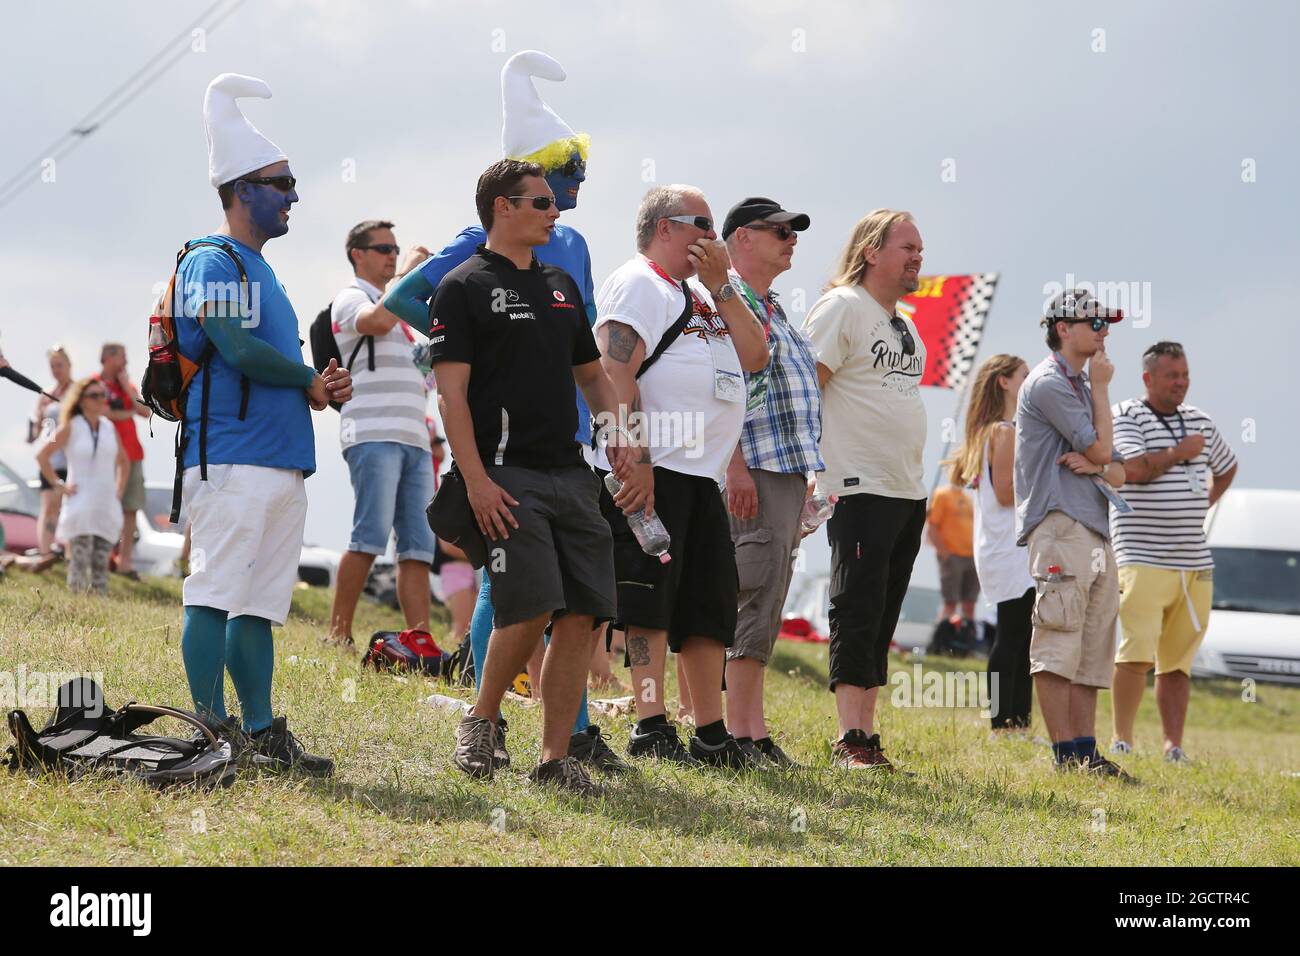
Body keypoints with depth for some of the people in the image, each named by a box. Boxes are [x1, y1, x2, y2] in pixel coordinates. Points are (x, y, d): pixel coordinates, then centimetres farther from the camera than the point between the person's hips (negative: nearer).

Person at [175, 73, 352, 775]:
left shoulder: (259, 269, 22)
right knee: (216, 595, -9)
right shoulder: (213, 263, -7)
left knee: (258, 604, 10)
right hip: (231, 460, -10)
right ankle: (212, 734, -10)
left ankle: (262, 735, 12)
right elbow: (239, 350, -19)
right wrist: (311, 380, -5)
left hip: (281, 463, 10)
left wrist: (320, 387, 4)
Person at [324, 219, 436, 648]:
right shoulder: (351, 298, 4)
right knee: (371, 536, -15)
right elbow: (374, 323, -20)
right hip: (374, 435, -8)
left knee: (418, 545, -1)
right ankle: (338, 636, -13)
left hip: (413, 438, 8)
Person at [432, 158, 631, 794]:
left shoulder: (561, 287, 20)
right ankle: (481, 721, 5)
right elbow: (451, 391, -8)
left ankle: (555, 758, 5)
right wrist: (475, 481, -17)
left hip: (570, 474, 7)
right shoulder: (464, 287, -1)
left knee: (583, 616, -1)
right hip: (507, 477, -7)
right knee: (530, 607, -18)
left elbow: (592, 375, 29)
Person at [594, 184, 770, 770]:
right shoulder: (637, 284, -3)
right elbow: (617, 373, -14)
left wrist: (721, 285, 8)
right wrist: (636, 459, -22)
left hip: (701, 475, 9)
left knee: (709, 609, 9)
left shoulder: (701, 297, 25)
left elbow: (755, 356, 15)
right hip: (652, 470, -9)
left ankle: (711, 735, 13)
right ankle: (651, 729, -13)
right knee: (650, 599, -11)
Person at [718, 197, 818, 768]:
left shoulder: (773, 310, 23)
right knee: (758, 592, -13)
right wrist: (736, 465, -22)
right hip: (754, 469, -10)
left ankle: (745, 726, 11)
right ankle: (745, 730, -14)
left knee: (765, 595, 9)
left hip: (790, 469, 10)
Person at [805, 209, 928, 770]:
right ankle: (852, 742, -9)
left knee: (881, 620, 9)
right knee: (857, 613, -9)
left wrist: (913, 475, 19)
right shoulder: (841, 308, -8)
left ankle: (865, 733, 12)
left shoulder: (905, 325, 18)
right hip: (859, 489, -9)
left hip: (908, 492, 9)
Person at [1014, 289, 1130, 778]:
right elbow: (1100, 446, -9)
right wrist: (1101, 389, 2)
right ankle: (1067, 753, -15)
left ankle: (1085, 750, 6)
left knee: (1093, 646, 6)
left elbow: (1118, 471, 20)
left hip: (1096, 530, 10)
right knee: (1059, 642, -12)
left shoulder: (1082, 385, 24)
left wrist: (1097, 467, -3)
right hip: (1059, 522, -10)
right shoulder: (1049, 382, -4)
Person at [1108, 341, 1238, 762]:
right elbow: (1134, 468, -19)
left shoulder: (1199, 421, 17)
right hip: (1143, 558, -6)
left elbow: (1226, 466, 36)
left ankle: (1174, 747, 8)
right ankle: (1121, 740, -7)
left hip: (1195, 562, 6)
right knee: (1137, 652, -16)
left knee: (1178, 660, 6)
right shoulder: (1125, 416, -2)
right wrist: (1180, 453, -6)